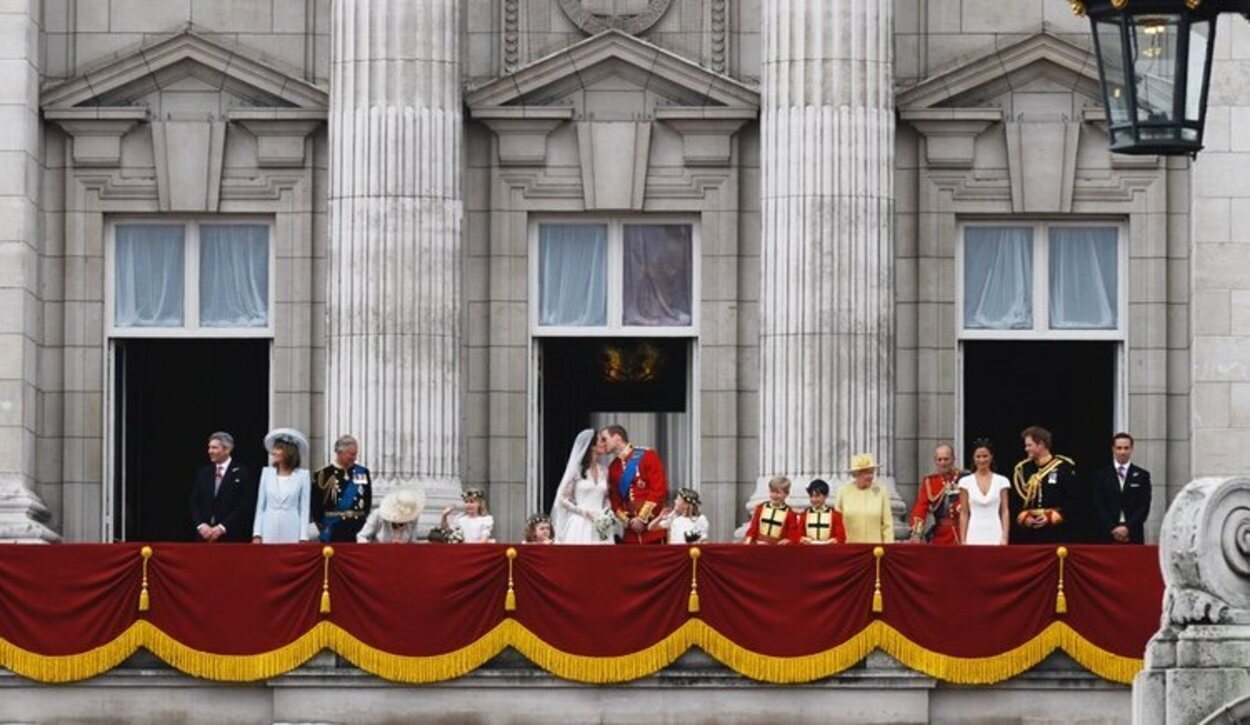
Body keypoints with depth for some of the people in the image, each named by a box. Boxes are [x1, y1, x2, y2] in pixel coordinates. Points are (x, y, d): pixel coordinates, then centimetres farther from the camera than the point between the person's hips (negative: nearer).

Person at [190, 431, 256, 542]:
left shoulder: (242, 473, -1)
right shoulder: (203, 473, 14)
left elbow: (245, 506, -8)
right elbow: (194, 503, 12)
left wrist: (222, 528, -13)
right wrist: (201, 525, -5)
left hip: (231, 537, -4)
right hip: (204, 537, 4)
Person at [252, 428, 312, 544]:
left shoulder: (302, 475, 1)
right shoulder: (267, 473, 9)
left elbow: (304, 509, 1)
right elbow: (260, 507, 10)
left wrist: (303, 538, -5)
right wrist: (257, 534, 3)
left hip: (292, 534, -2)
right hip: (269, 533, 2)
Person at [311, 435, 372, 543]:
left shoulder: (363, 473, 8)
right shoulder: (324, 474, -3)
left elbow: (368, 501, 14)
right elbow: (316, 505, -2)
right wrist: (322, 529, -4)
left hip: (359, 530, 3)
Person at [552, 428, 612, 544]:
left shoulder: (604, 472, 12)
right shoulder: (577, 470, -2)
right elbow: (562, 499, -2)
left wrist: (606, 512, 0)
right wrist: (585, 512, -10)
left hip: (600, 525, 4)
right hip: (580, 525, -4)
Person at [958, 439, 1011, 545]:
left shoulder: (1001, 481, 5)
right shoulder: (966, 482, 5)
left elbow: (1005, 512, 4)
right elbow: (964, 513, 6)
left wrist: (1005, 538, -4)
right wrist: (963, 540, 1)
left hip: (995, 535, 0)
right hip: (974, 536, 0)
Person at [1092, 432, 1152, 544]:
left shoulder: (1142, 476, 8)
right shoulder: (1101, 476, 8)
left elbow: (1144, 507, 2)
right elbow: (1098, 507, 3)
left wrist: (1128, 527, -10)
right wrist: (1113, 529, -9)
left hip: (1133, 535, 0)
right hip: (1108, 535, 0)